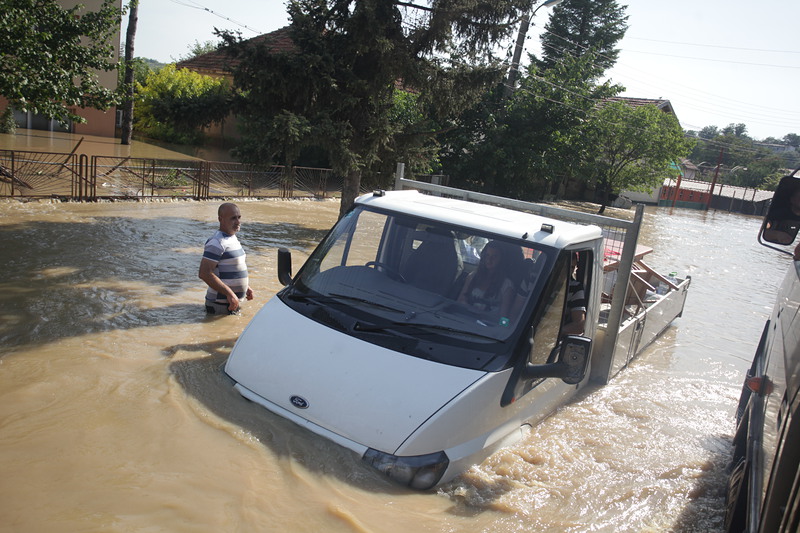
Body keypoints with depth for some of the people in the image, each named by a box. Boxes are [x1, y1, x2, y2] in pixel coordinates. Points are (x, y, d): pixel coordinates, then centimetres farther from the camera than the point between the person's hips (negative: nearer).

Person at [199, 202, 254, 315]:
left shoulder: (233, 238, 12)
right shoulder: (217, 243, -19)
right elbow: (204, 273, -26)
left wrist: (246, 286, 16)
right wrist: (229, 293, -26)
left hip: (234, 302, 9)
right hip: (220, 306, -9)